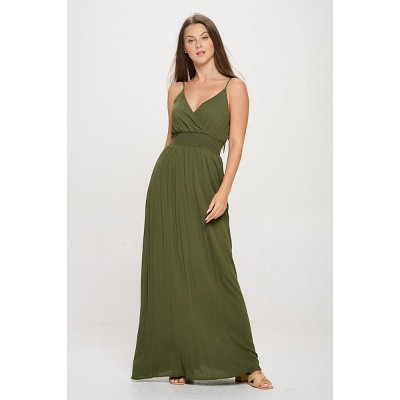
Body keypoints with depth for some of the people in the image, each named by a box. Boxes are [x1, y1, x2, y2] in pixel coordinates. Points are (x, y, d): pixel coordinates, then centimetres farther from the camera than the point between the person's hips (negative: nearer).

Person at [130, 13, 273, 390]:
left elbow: (236, 143, -7)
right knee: (171, 270, 3)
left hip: (205, 182, -4)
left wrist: (224, 191, -18)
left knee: (212, 271, -6)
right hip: (167, 179, 4)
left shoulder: (233, 86, 1)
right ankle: (180, 360, 12)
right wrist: (162, 181, 11)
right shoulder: (176, 89, 13)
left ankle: (242, 363, 4)